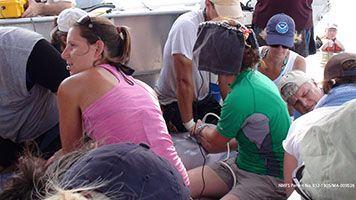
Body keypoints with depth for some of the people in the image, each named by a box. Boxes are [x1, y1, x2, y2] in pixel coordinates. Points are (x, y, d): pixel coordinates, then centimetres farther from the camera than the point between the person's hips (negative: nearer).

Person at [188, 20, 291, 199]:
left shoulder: (241, 96, -26)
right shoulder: (255, 77, 0)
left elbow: (216, 142, -6)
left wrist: (200, 128, 14)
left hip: (269, 178, -9)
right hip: (242, 164, 9)